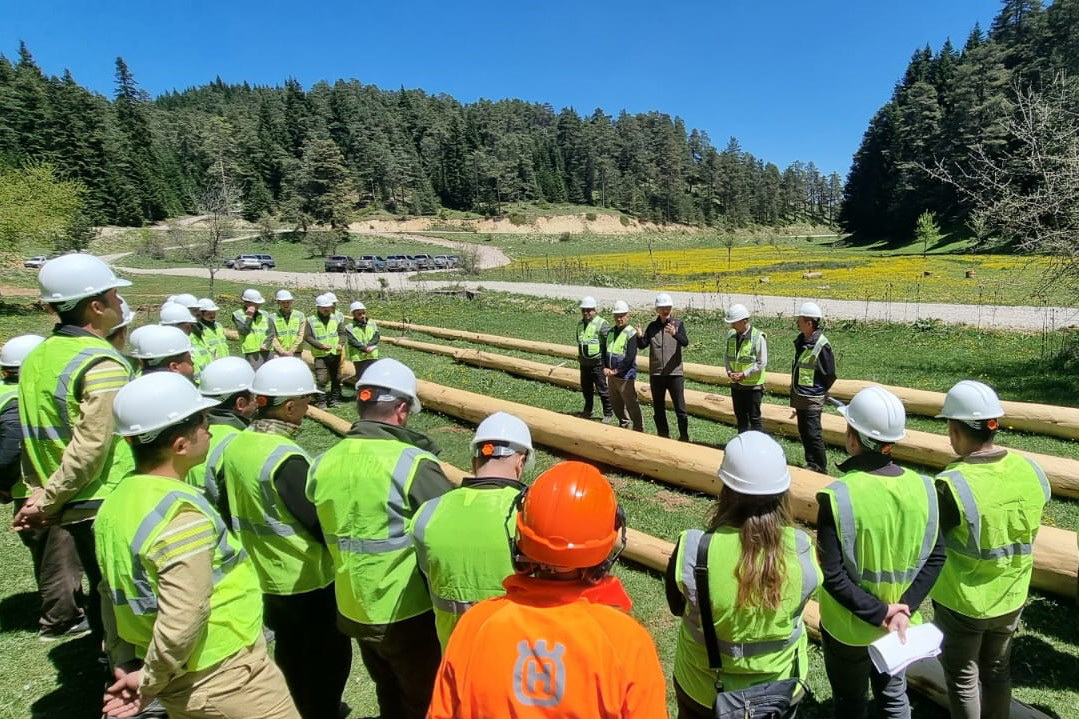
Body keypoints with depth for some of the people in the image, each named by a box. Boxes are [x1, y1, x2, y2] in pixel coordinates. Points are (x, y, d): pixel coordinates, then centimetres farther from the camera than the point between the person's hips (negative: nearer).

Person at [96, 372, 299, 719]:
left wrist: (125, 663, 11)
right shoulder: (182, 512, -26)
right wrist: (150, 682, -12)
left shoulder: (115, 503, 1)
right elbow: (182, 620, -28)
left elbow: (114, 593, 8)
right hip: (226, 681, -8)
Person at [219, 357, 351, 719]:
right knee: (329, 657, 14)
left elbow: (227, 511, 7)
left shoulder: (235, 445, -4)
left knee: (289, 653, 26)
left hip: (267, 576, 8)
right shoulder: (287, 459, -28)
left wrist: (258, 546, 18)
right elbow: (319, 521, -23)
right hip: (309, 580, -8)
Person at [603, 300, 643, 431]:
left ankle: (638, 430, 6)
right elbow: (606, 350, 13)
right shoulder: (611, 331, 12)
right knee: (616, 405, 17)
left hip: (626, 376, -8)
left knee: (631, 405, -4)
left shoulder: (631, 333, -12)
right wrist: (605, 367, -1)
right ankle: (624, 425, 35)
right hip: (612, 375, 8)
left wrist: (616, 370, -17)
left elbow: (630, 357, -18)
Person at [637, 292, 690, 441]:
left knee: (680, 408, 0)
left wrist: (674, 334, -37)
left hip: (674, 373, -3)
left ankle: (684, 436, 12)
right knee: (658, 408, 12)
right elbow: (642, 345, 1)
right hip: (655, 373, 3)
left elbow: (685, 342, -17)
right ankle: (663, 435, 26)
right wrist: (639, 337, -20)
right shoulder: (652, 326, 5)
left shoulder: (678, 324, -1)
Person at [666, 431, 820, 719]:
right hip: (781, 688, 2)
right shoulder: (801, 549, -25)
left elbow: (677, 607, -11)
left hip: (704, 690, -2)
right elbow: (795, 606, -4)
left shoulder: (694, 549, -31)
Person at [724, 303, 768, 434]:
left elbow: (762, 363, -15)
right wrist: (729, 372, -7)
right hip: (736, 384, 6)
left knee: (754, 418, 3)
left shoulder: (758, 337, -16)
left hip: (753, 385, -6)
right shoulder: (731, 334, 1)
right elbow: (727, 356, 9)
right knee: (740, 417, 17)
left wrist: (744, 374, -19)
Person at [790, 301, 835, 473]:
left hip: (812, 399, -9)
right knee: (803, 433, 16)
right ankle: (811, 464, 29)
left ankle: (821, 470, 7)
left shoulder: (821, 345, -19)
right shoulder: (800, 340, 7)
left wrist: (819, 393, -1)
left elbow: (830, 375, -12)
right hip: (799, 396, 9)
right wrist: (795, 391, 16)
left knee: (813, 434, -6)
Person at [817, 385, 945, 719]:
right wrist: (904, 608, -10)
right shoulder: (922, 487, -12)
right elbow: (935, 558, -7)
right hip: (900, 624, 4)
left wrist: (878, 613, -14)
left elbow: (833, 575, -26)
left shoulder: (838, 495, -28)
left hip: (847, 626, -4)